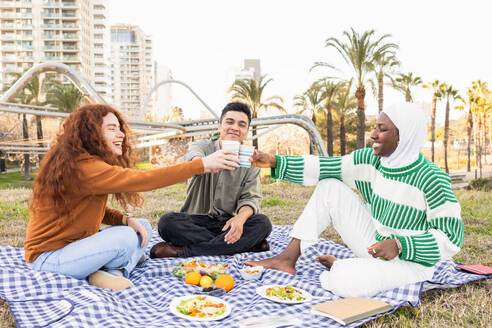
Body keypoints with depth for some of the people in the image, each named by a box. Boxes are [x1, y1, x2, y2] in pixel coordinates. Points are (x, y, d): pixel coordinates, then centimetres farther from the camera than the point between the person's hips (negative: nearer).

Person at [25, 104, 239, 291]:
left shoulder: (85, 162, 6)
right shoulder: (81, 167, -26)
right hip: (47, 258, -10)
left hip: (72, 245, 10)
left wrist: (126, 220, -10)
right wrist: (203, 165, -35)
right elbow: (141, 180, -35)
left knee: (143, 227, 5)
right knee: (125, 237, -29)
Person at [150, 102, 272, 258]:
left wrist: (240, 218, -28)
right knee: (167, 222, -29)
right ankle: (246, 244, -27)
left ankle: (184, 250, -27)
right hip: (197, 222, -1)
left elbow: (250, 197, -4)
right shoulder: (203, 146, -3)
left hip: (228, 224, 2)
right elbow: (194, 159, -29)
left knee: (262, 222, -26)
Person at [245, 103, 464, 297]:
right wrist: (275, 162, -11)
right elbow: (325, 168, -5)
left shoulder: (431, 179, -22)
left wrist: (400, 245, -30)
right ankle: (288, 259, -5)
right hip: (374, 247, 6)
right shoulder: (369, 160, -4)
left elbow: (452, 238, -20)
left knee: (342, 283, -34)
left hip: (409, 261, -6)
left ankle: (337, 266, 5)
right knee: (330, 186, -6)